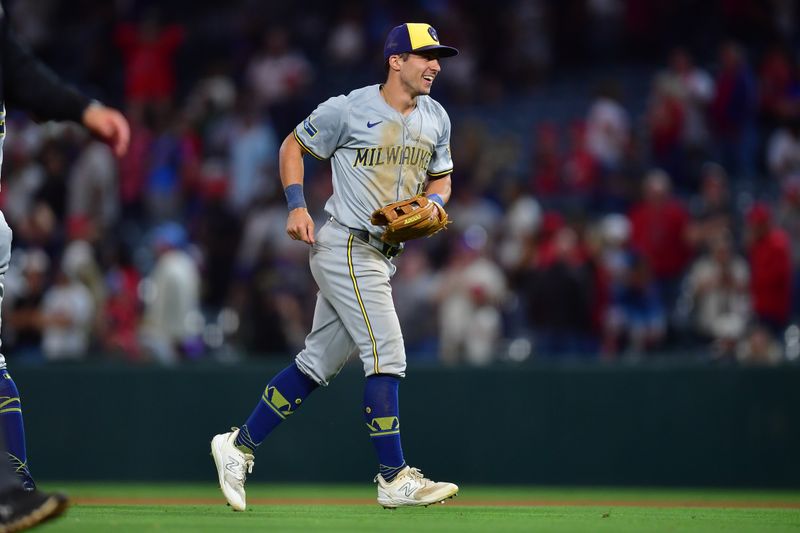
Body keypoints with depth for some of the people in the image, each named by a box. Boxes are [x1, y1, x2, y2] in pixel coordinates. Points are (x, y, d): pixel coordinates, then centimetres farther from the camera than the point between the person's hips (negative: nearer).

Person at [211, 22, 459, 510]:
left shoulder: (436, 120, 10)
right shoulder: (349, 110, -10)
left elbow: (441, 178, 21)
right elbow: (293, 145, 1)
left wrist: (433, 204, -2)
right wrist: (297, 205, -11)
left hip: (382, 257, 8)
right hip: (347, 247, -8)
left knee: (319, 364, 10)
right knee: (387, 357, -13)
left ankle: (239, 446, 19)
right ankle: (395, 479, -9)